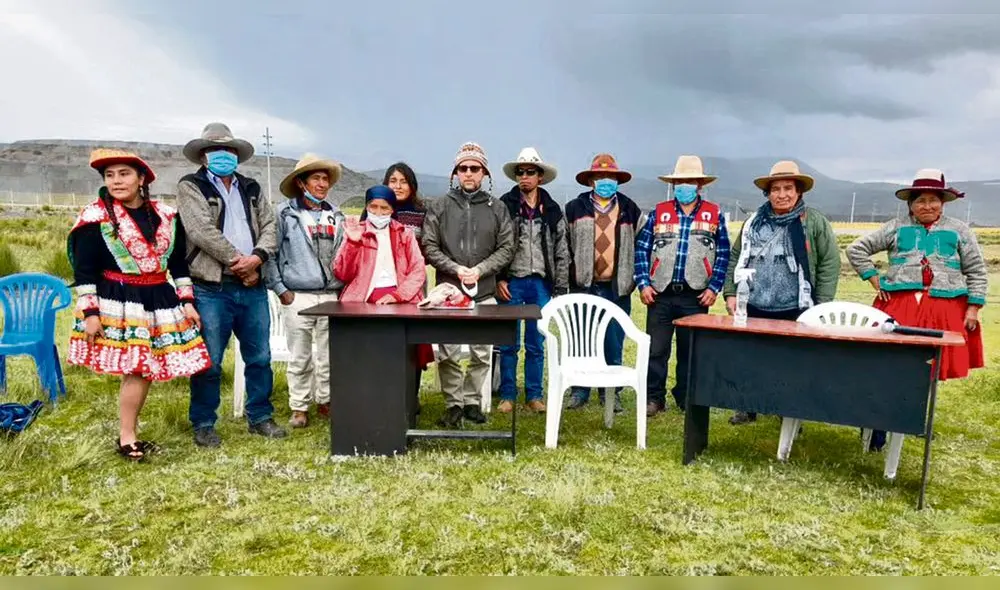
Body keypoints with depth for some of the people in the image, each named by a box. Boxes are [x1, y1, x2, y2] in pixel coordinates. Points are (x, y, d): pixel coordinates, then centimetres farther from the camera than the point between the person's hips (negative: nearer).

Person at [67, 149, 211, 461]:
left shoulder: (166, 216, 7)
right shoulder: (95, 217, -5)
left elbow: (179, 262, 11)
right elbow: (84, 271, -6)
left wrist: (187, 301, 5)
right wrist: (90, 312, -11)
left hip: (159, 301, 5)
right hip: (119, 303, -5)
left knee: (148, 369, 9)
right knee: (137, 370, -7)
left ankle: (130, 432, 25)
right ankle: (126, 438, 10)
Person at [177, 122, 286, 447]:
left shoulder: (251, 188, 18)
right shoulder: (190, 186, 2)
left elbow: (269, 226, 7)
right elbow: (203, 231, -11)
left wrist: (257, 257, -12)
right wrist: (238, 261, -11)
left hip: (253, 287, 5)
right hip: (212, 289, -5)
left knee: (259, 357, 11)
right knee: (209, 362, 2)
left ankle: (259, 417, 24)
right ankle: (203, 424, 16)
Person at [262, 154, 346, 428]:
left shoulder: (336, 215, 12)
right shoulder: (284, 213, 1)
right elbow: (270, 253, -1)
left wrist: (344, 287, 9)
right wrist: (280, 289, -5)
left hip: (331, 296, 3)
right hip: (297, 297, -3)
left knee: (329, 356, 8)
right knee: (300, 358, 5)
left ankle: (326, 401, 23)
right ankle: (299, 408, 17)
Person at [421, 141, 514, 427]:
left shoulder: (496, 209, 7)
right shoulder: (440, 207, 6)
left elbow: (506, 248, 3)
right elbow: (430, 247, 1)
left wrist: (479, 270, -9)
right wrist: (455, 269, -11)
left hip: (484, 293, 1)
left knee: (482, 353, 5)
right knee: (448, 353, 1)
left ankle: (472, 401, 20)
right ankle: (454, 403, 14)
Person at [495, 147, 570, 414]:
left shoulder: (552, 210, 7)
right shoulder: (504, 206, 0)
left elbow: (562, 252, 7)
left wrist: (561, 289, 3)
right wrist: (498, 279, -8)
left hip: (541, 283, 2)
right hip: (511, 282, -2)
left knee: (536, 344, 8)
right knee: (509, 344, 4)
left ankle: (534, 395, 19)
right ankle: (507, 395, 15)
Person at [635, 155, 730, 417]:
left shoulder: (714, 214, 5)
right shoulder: (659, 212, 5)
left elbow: (723, 254, 4)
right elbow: (641, 248, 3)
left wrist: (714, 288, -4)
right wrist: (643, 284, -6)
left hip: (696, 296, 0)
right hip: (660, 294, 0)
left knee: (690, 351, 10)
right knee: (655, 349, 3)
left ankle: (686, 398, 23)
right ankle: (654, 397, 14)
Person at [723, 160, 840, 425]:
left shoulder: (815, 222, -2)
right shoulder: (754, 222, 8)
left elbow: (830, 264, -4)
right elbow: (736, 258, 12)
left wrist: (820, 307, -8)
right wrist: (730, 293, 4)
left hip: (795, 312, -3)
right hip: (754, 309, 4)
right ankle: (749, 408, 29)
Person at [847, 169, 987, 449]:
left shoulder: (958, 231, 9)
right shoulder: (896, 228, 7)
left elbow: (977, 272, 11)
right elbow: (856, 249, 10)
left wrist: (973, 309, 3)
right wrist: (875, 280, 3)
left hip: (944, 311, 1)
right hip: (899, 306, -1)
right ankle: (878, 430, 2)